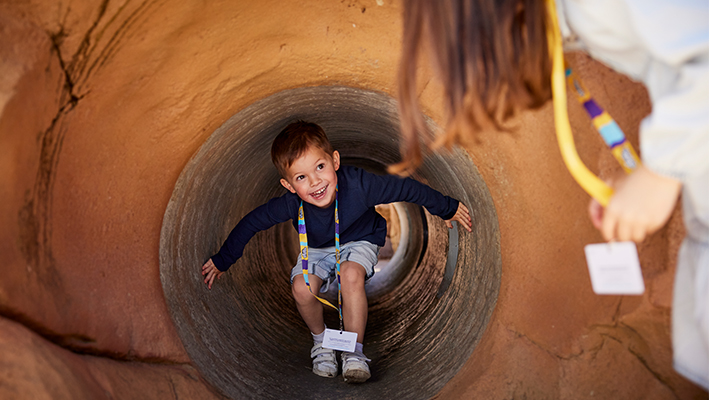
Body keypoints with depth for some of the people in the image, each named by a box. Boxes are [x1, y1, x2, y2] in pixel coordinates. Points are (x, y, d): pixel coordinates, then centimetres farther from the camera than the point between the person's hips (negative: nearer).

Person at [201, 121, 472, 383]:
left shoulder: (358, 185, -37)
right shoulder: (291, 204, -31)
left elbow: (407, 189, -23)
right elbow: (251, 223, -16)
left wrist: (447, 209, -10)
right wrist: (222, 260, -7)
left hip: (359, 242, -2)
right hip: (317, 248, 2)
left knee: (351, 276, -33)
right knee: (302, 289, -24)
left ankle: (354, 352, -14)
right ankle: (320, 340, 7)